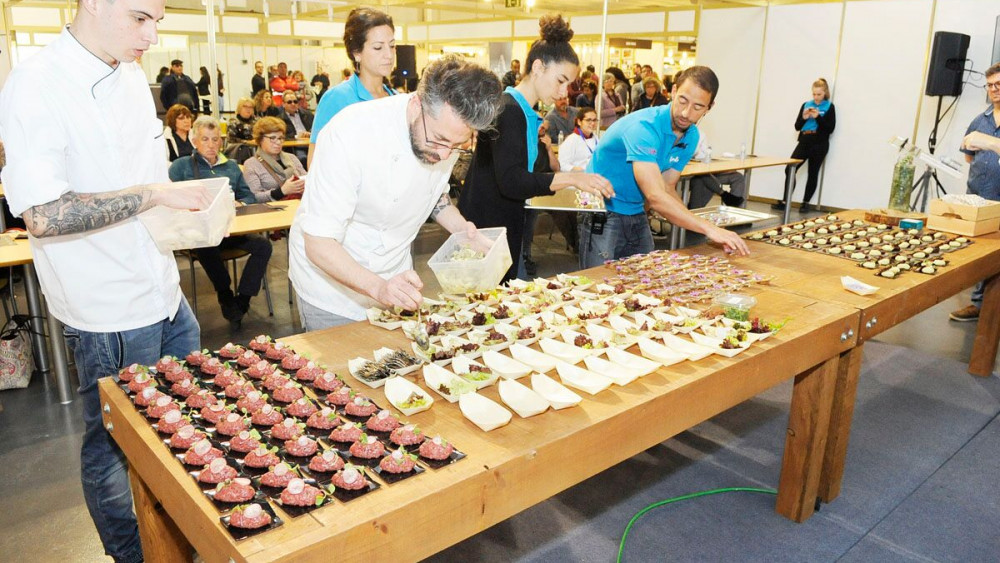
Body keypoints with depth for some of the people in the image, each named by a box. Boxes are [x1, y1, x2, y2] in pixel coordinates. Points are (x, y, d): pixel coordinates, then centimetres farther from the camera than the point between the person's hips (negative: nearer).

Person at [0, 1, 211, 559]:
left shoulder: (132, 75, 7)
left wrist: (195, 201, 6)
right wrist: (154, 194, -24)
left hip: (163, 292, 8)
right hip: (110, 314, -8)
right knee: (113, 446, 12)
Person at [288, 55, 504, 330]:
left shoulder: (448, 133, -13)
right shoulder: (351, 134, -31)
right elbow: (319, 244, -30)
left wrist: (462, 228, -10)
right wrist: (378, 287, -44)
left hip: (395, 279, 5)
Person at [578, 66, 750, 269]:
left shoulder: (691, 136, 0)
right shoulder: (644, 127, -26)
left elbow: (667, 188, 4)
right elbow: (655, 196, -34)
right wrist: (709, 228, -35)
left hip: (637, 214, 8)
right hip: (603, 215, -7)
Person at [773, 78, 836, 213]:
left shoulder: (829, 107, 1)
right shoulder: (806, 105, 11)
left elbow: (830, 128, -7)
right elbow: (797, 126, 10)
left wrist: (818, 117, -16)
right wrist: (804, 117, -9)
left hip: (819, 144, -3)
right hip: (804, 142, 4)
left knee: (812, 173, 3)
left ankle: (806, 203, 11)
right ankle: (785, 201, -1)